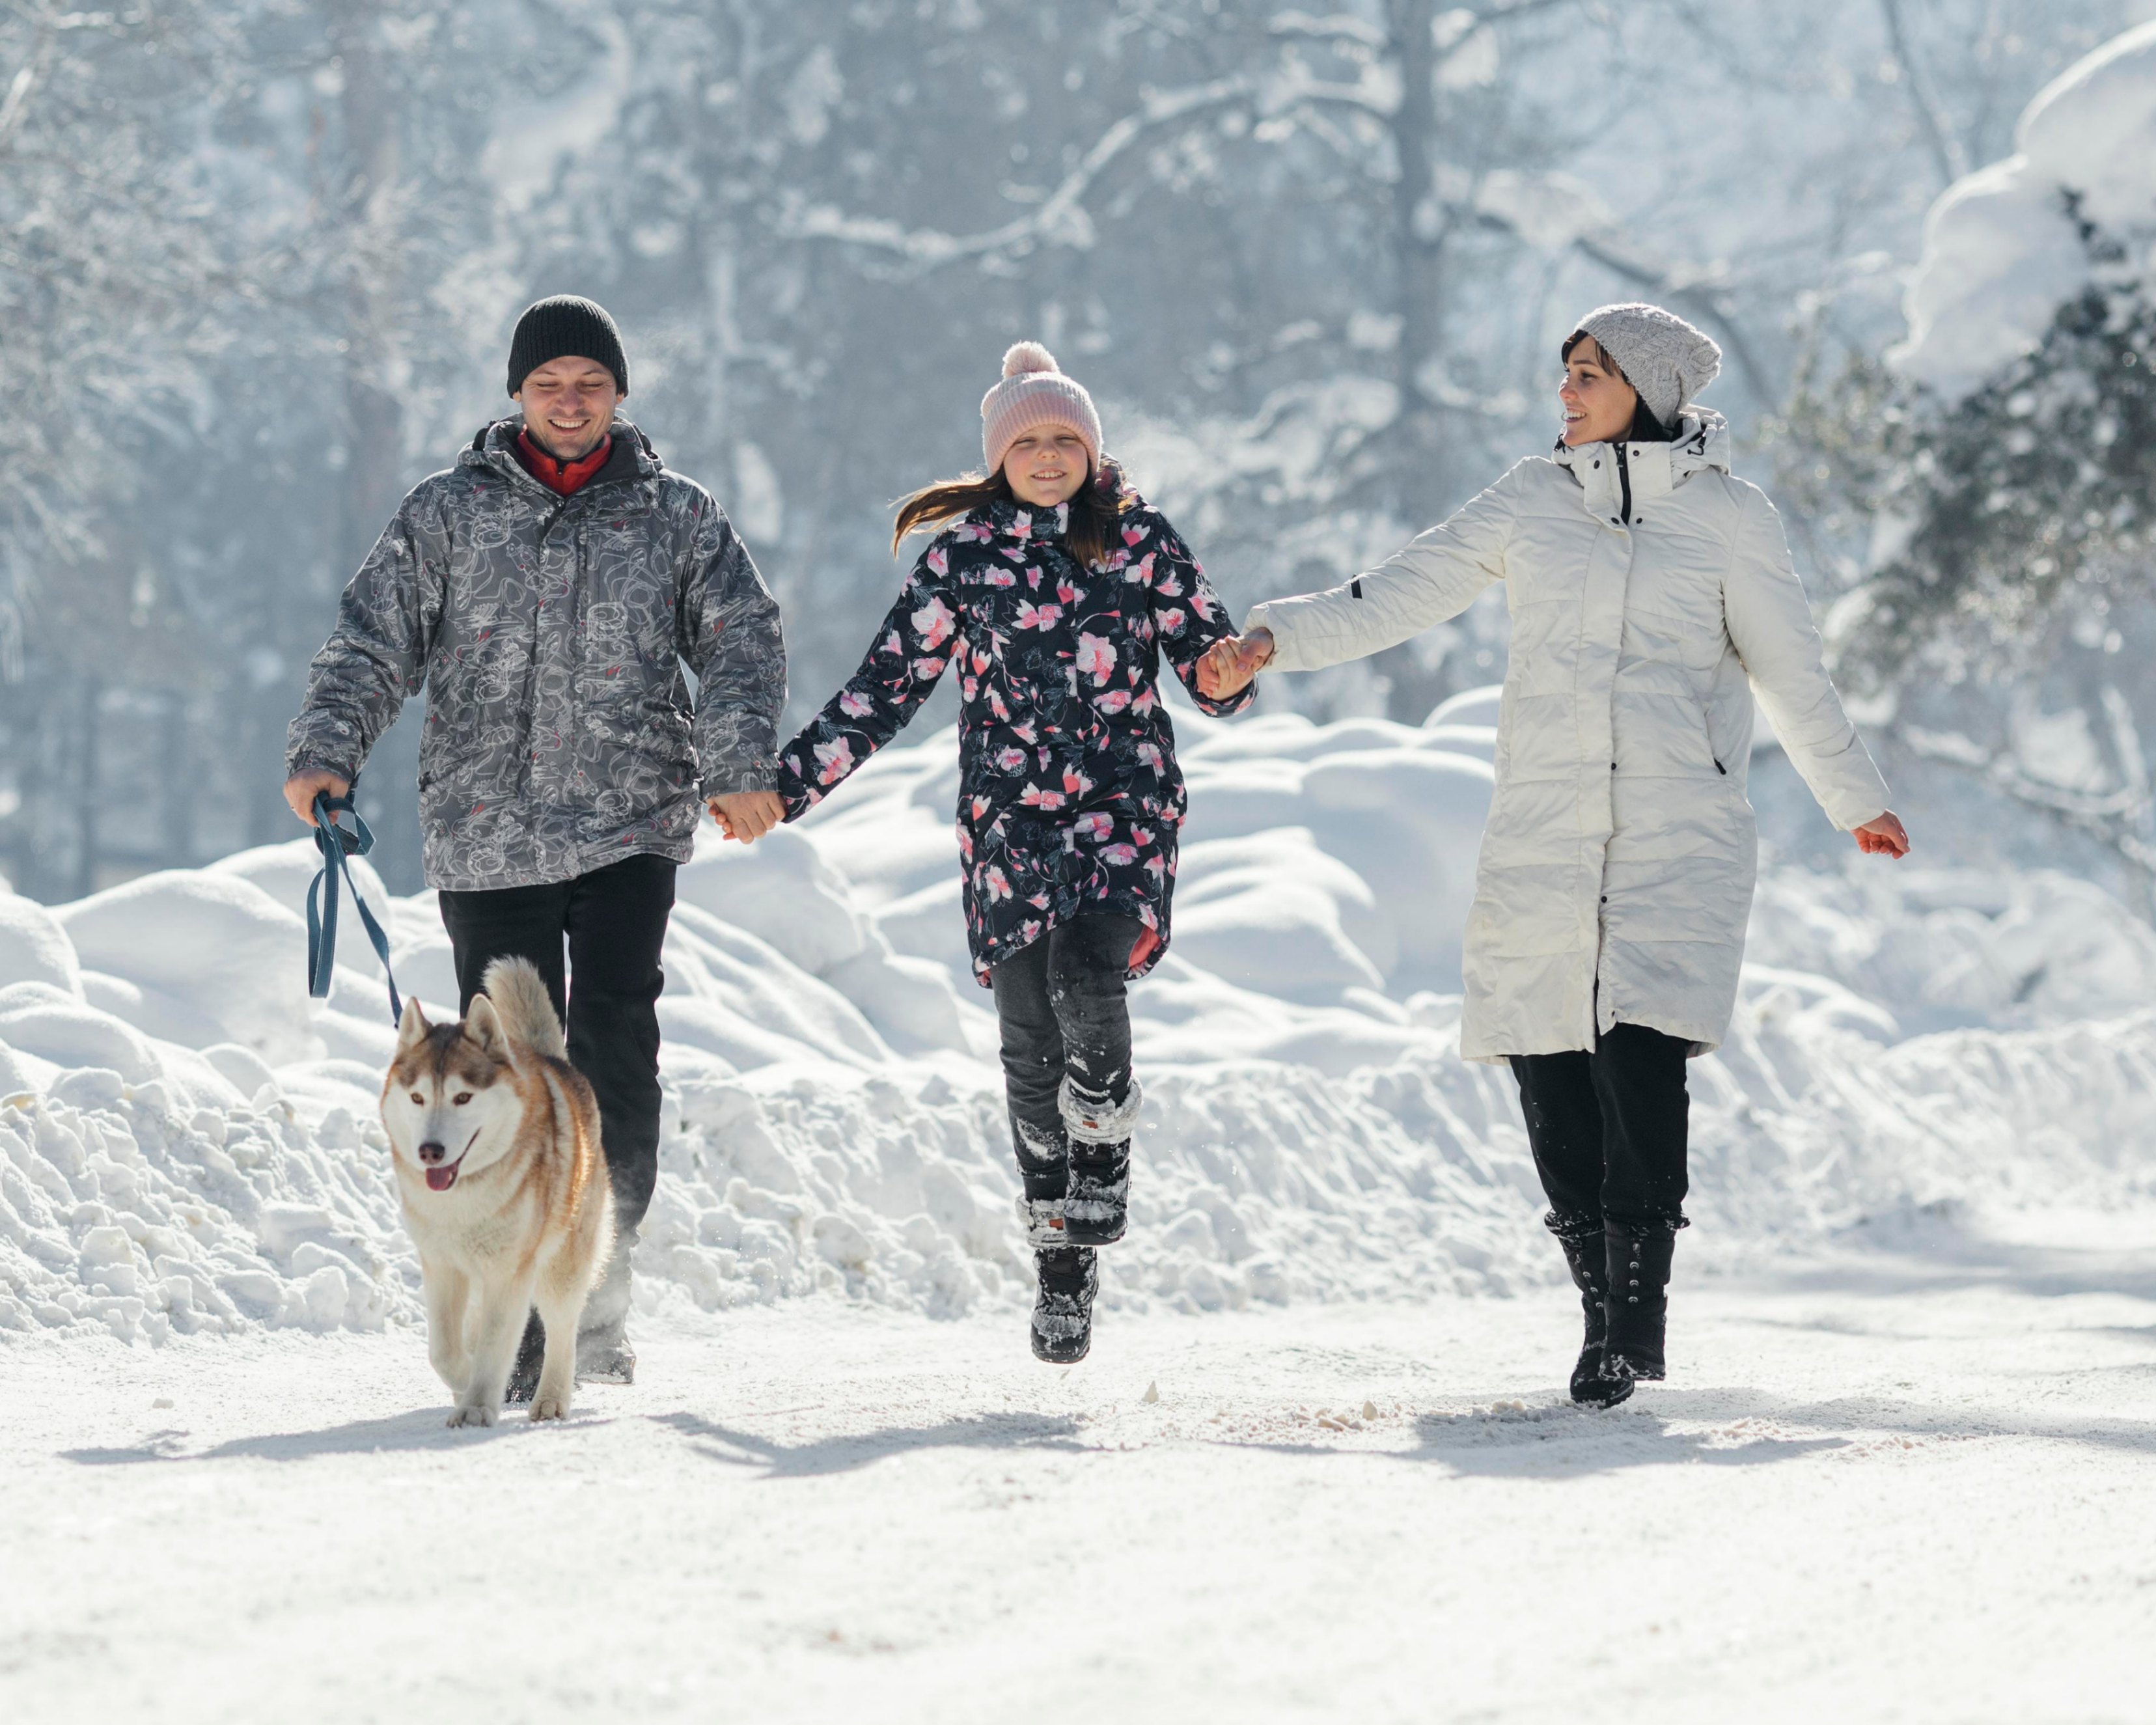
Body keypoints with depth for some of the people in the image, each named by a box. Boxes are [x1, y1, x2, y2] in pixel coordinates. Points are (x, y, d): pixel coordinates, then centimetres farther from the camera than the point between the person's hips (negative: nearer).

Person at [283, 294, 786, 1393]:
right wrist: (324, 751, -12)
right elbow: (373, 642, 5)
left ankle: (599, 1293, -5)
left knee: (614, 1046, -15)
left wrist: (740, 766, -14)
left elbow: (742, 641, 2)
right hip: (487, 838, 1)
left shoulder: (675, 517, 9)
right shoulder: (448, 515, 9)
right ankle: (519, 1324, 7)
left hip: (630, 831, -1)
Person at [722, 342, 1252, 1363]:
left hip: (1124, 802, -1)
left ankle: (1106, 1137, 2)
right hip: (1009, 819, 1)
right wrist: (786, 786, 2)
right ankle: (1063, 1266, 8)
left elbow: (1208, 658, 1)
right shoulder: (962, 557, 6)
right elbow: (885, 687, 8)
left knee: (1086, 975, -27)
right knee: (1029, 1043, -3)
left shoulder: (1140, 541, 4)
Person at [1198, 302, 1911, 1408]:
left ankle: (1637, 1310, -13)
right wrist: (1273, 638, 3)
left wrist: (1855, 801, 17)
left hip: (1678, 834, -3)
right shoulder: (1532, 501, 11)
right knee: (1549, 1068, -1)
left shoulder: (1726, 517, 5)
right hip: (1541, 837, 3)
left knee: (1641, 1056, -18)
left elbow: (1790, 671, 12)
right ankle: (1606, 1306, 11)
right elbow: (1401, 594, 13)